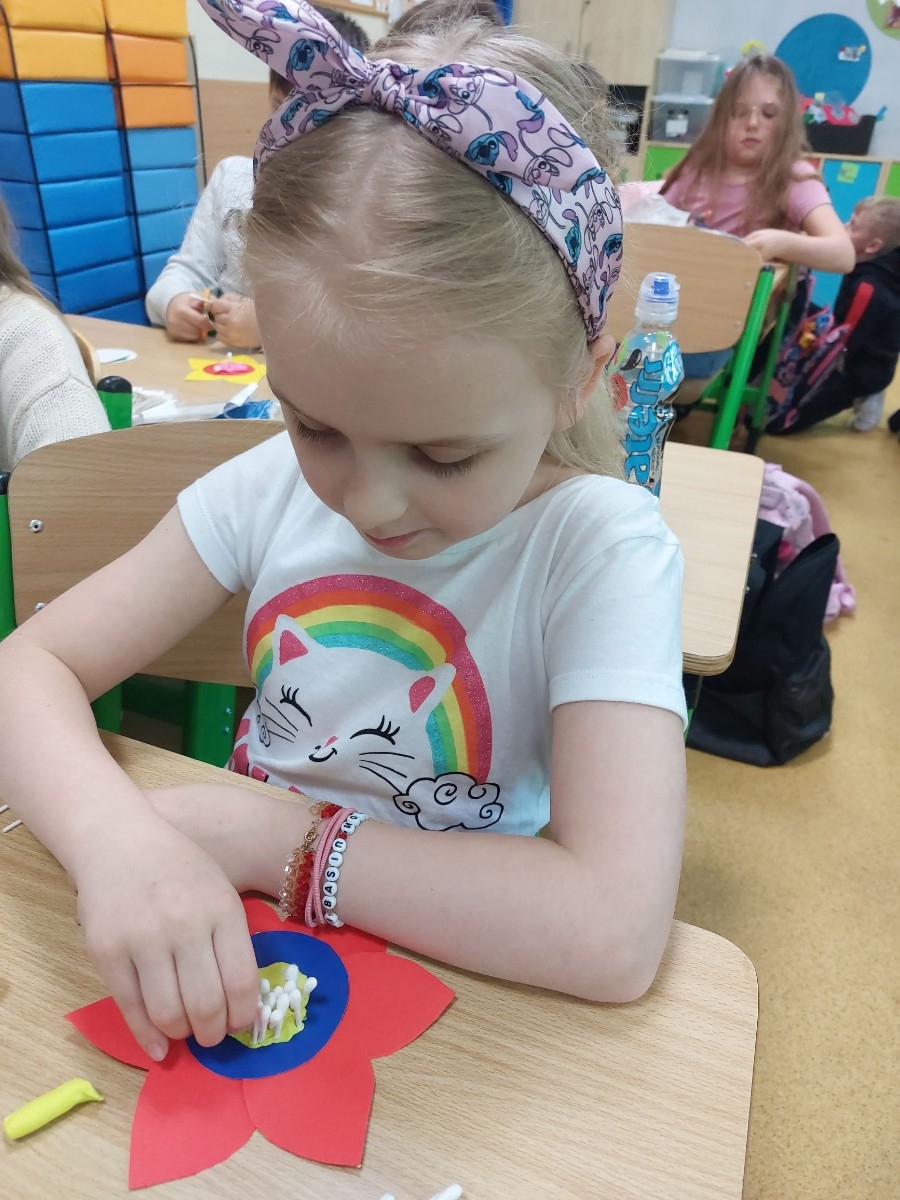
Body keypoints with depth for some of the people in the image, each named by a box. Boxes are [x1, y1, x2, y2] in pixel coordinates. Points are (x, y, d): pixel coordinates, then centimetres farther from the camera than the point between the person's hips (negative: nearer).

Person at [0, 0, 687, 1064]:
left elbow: (614, 933, -28)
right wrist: (116, 836, -28)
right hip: (220, 950, 3)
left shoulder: (602, 550, -20)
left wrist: (270, 839, -23)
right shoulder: (275, 486, -10)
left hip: (451, 984, -2)